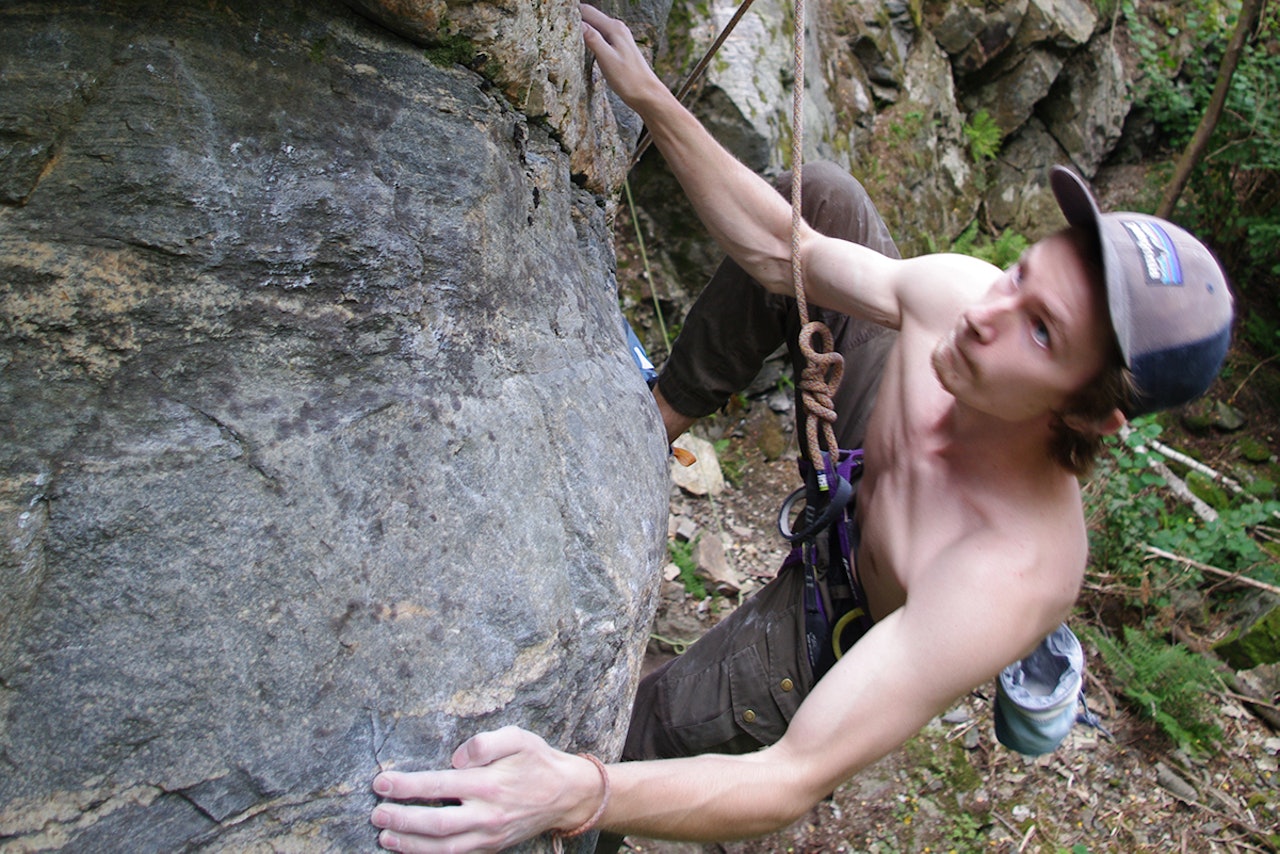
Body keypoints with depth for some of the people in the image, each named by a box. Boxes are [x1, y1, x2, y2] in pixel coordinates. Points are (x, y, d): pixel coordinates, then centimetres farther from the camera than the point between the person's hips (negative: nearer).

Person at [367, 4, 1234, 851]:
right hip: (844, 489, 5)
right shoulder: (955, 289, -31)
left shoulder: (1009, 580, -46)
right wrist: (650, 98, -21)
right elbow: (779, 253, -17)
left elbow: (791, 781, -45)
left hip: (858, 621, -4)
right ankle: (666, 412, 14)